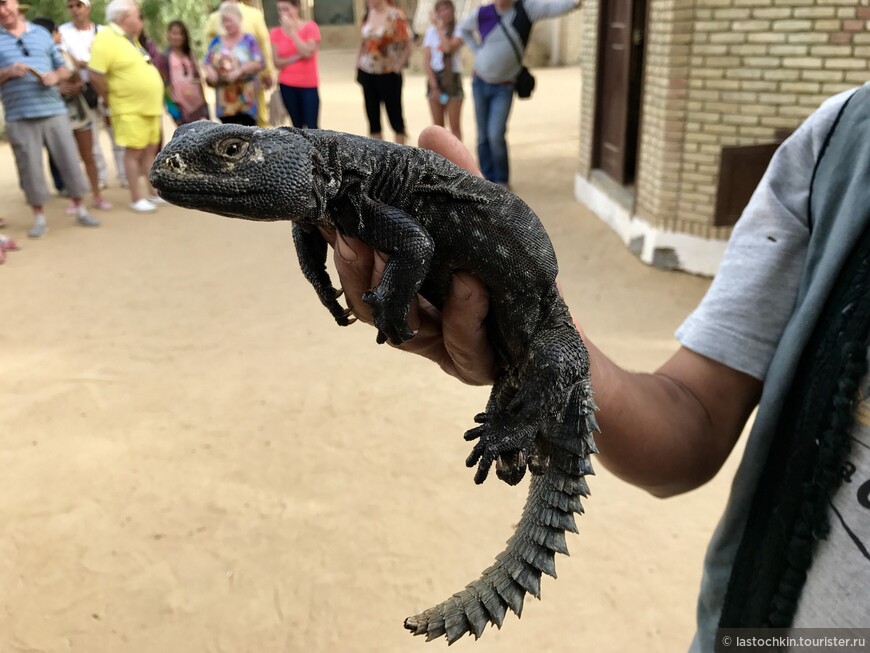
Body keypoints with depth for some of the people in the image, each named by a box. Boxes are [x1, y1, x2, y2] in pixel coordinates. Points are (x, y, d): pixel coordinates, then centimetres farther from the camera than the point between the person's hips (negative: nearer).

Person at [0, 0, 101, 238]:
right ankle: (39, 217, 12)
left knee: (69, 159, 3)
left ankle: (80, 210, 16)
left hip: (54, 110, 2)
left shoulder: (42, 33, 12)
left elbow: (64, 69, 14)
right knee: (30, 168, 2)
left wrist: (55, 76, -7)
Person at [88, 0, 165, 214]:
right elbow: (95, 75, -20)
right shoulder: (106, 39, -16)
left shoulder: (129, 38, 13)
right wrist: (110, 99, -10)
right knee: (134, 152, -2)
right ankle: (136, 198, 4)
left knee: (150, 150, 12)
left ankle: (153, 193, 20)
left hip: (150, 106, 8)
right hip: (130, 110, -8)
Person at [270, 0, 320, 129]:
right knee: (297, 126, 9)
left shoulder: (310, 27, -4)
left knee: (311, 127, -8)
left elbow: (307, 53, -17)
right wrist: (296, 57, -18)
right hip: (287, 85, 3)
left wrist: (292, 31, -16)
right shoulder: (276, 33, 3)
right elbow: (277, 62, -4)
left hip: (308, 85, -3)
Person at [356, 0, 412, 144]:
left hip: (388, 74, -6)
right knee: (372, 116, 9)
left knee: (394, 115, 3)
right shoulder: (367, 15, 8)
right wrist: (359, 63, 8)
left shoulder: (395, 16, -10)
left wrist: (397, 65, -11)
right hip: (367, 73, 6)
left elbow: (406, 44, -10)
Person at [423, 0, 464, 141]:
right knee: (437, 125, 3)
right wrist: (434, 86, -8)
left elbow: (449, 47, -21)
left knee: (454, 125, -4)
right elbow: (426, 62, 1)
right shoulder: (430, 31, 5)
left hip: (453, 79, -2)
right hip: (435, 78, 2)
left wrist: (439, 27, -10)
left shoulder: (458, 30, -1)